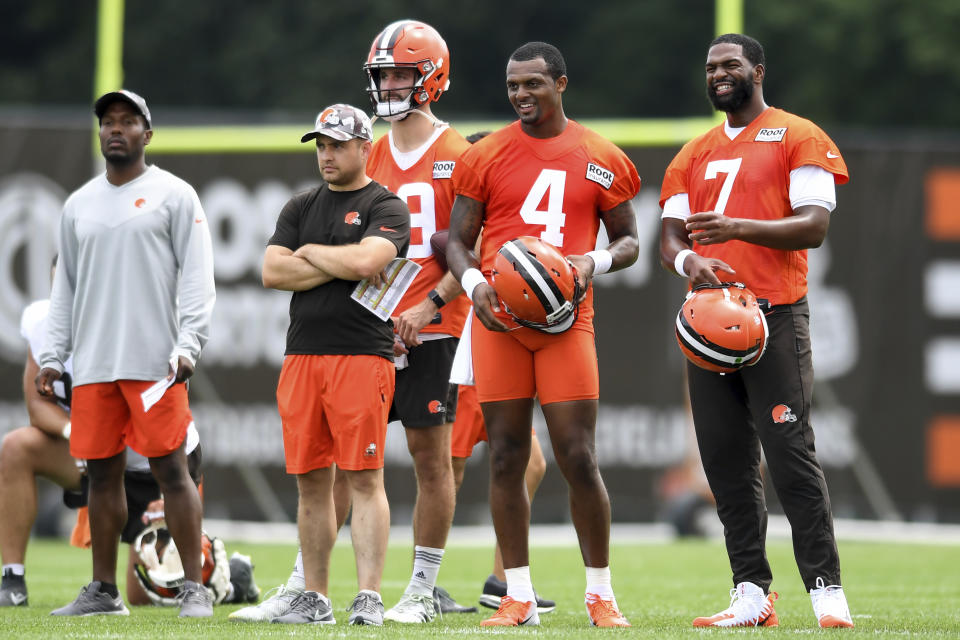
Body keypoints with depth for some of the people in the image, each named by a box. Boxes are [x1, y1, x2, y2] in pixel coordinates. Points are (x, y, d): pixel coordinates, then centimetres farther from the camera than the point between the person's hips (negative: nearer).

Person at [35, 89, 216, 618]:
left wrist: (187, 346, -14)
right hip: (93, 366, 5)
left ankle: (194, 589, -5)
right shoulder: (79, 205, 17)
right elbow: (65, 287, 20)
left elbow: (196, 277, -3)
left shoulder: (173, 196, 2)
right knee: (101, 472, 7)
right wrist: (52, 356, 11)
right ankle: (103, 591, 13)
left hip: (154, 362, -5)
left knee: (170, 469, -7)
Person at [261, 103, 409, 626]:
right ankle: (314, 597, 11)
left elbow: (365, 260, -17)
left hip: (363, 354, -5)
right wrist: (340, 265, -4)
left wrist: (311, 252, -1)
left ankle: (369, 596, -9)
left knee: (364, 479, -8)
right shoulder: (301, 207, 18)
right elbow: (272, 272, 5)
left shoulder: (386, 208, 1)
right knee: (311, 480, 7)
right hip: (302, 356, 5)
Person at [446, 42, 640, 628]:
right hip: (499, 318, 1)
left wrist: (595, 262, -8)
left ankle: (601, 592, 8)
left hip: (565, 319, -1)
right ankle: (519, 595, 10)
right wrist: (474, 283, -10)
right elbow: (458, 239, 10)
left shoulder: (600, 160, 6)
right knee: (506, 458, 2)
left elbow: (629, 239, 14)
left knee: (579, 458, -5)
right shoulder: (485, 157, 7)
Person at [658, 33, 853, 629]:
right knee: (726, 462, 5)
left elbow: (814, 226, -8)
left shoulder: (798, 138, 2)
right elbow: (670, 238, 14)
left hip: (775, 316, -6)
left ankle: (827, 589, -10)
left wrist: (739, 228, -22)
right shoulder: (694, 154, 19)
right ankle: (753, 593, 9)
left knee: (792, 456, -12)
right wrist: (689, 260, -11)